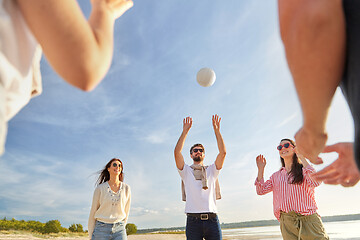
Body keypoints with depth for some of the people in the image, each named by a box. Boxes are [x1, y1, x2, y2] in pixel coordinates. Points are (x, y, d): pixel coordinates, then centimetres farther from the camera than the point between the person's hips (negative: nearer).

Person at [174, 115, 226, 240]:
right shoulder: (186, 171, 12)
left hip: (212, 220, 2)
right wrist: (185, 131, -5)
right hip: (193, 220, -1)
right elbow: (177, 152, -4)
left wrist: (217, 130, -1)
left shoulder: (211, 170, 16)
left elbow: (223, 152, 2)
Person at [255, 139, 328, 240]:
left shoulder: (303, 169, 5)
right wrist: (260, 169, 3)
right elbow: (261, 190, 9)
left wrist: (302, 159, -14)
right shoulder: (276, 176, 16)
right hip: (286, 221, 3)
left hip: (308, 219, -3)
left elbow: (315, 182, -16)